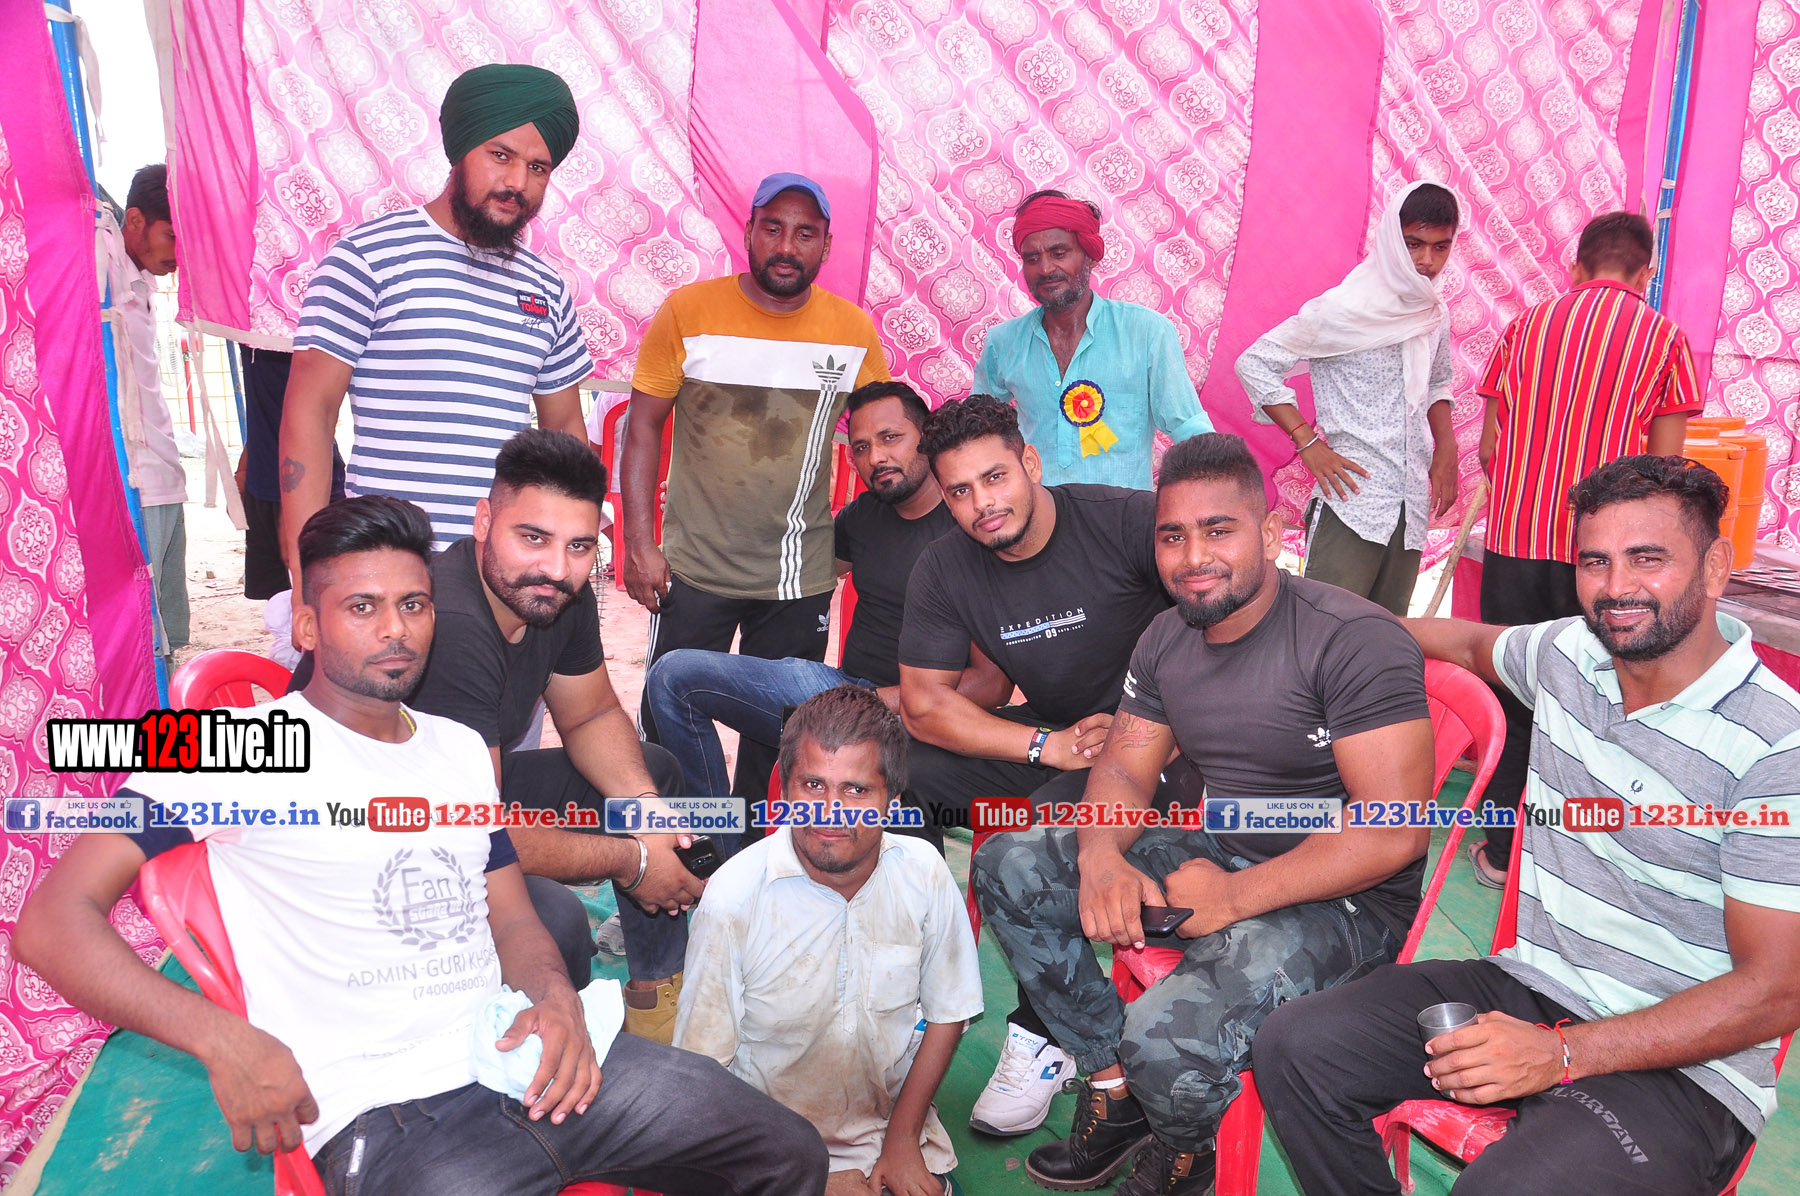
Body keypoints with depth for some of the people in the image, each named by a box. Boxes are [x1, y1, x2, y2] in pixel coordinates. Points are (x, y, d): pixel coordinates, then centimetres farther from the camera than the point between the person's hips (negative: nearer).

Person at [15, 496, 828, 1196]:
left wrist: (555, 998, -3)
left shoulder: (459, 748, 17)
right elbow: (50, 920, -9)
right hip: (384, 1113, -5)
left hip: (517, 1061, 6)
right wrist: (224, 1041, -22)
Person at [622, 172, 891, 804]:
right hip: (693, 567, -2)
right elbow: (643, 425, -3)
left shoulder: (854, 330, 1)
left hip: (803, 578, 2)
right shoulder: (688, 311, -3)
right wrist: (639, 543, -9)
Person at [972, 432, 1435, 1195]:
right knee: (1007, 866, -3)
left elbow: (1396, 833, -23)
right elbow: (1123, 770, 7)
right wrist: (1101, 858, -16)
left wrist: (1236, 897, -27)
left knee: (1168, 1036, -32)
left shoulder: (1356, 640, -20)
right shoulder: (1167, 639, 4)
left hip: (1342, 899, -7)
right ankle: (1115, 1082, 9)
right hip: (1216, 851, 8)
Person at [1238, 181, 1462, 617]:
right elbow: (1254, 364, -7)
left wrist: (1446, 448, 12)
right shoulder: (1346, 308, -8)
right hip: (1350, 500, -7)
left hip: (1412, 506, 7)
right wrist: (1308, 443, -11)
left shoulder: (1435, 314, 12)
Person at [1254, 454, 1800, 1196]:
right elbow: (1473, 642, 28)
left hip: (1682, 1065, -6)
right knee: (1295, 1046, -11)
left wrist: (1560, 1052, -23)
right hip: (1529, 986, 6)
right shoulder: (1567, 652, 2)